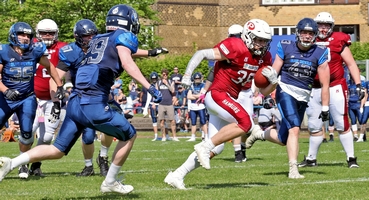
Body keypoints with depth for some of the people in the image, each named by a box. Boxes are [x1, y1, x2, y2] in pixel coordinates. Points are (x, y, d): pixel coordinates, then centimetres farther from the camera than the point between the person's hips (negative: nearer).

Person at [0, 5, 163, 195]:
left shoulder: (97, 40, 21)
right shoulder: (123, 37, 1)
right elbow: (127, 62, -16)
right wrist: (149, 87, -23)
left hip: (75, 102, 7)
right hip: (94, 105, -7)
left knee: (57, 150, 13)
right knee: (129, 135, 15)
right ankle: (110, 182, 19)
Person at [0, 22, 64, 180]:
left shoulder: (35, 51, -5)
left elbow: (49, 67, 11)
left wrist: (60, 86, 12)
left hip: (27, 98, 1)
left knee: (27, 132, -7)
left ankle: (23, 164, 13)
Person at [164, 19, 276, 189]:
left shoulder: (264, 58, 7)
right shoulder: (236, 47, -17)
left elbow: (264, 92, 12)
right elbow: (201, 54, -15)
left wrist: (273, 80, -9)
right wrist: (187, 75, -24)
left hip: (229, 100, 9)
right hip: (217, 95, -9)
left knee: (215, 149, 7)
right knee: (245, 122, -26)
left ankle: (177, 175, 14)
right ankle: (205, 146, -15)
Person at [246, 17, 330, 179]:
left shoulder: (319, 54, -1)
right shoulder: (286, 48, -1)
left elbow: (324, 84, 1)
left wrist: (325, 108, -1)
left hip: (303, 98, 3)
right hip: (285, 91, -3)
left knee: (284, 139, 5)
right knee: (294, 129, -21)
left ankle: (260, 135, 34)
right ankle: (293, 170, -18)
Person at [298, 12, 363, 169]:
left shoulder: (338, 41, -5)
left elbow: (351, 64, -3)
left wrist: (358, 85, -10)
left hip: (335, 88, -4)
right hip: (315, 89, 4)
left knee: (342, 125, -5)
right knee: (314, 126, 11)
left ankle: (351, 158, 0)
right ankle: (311, 158, 22)